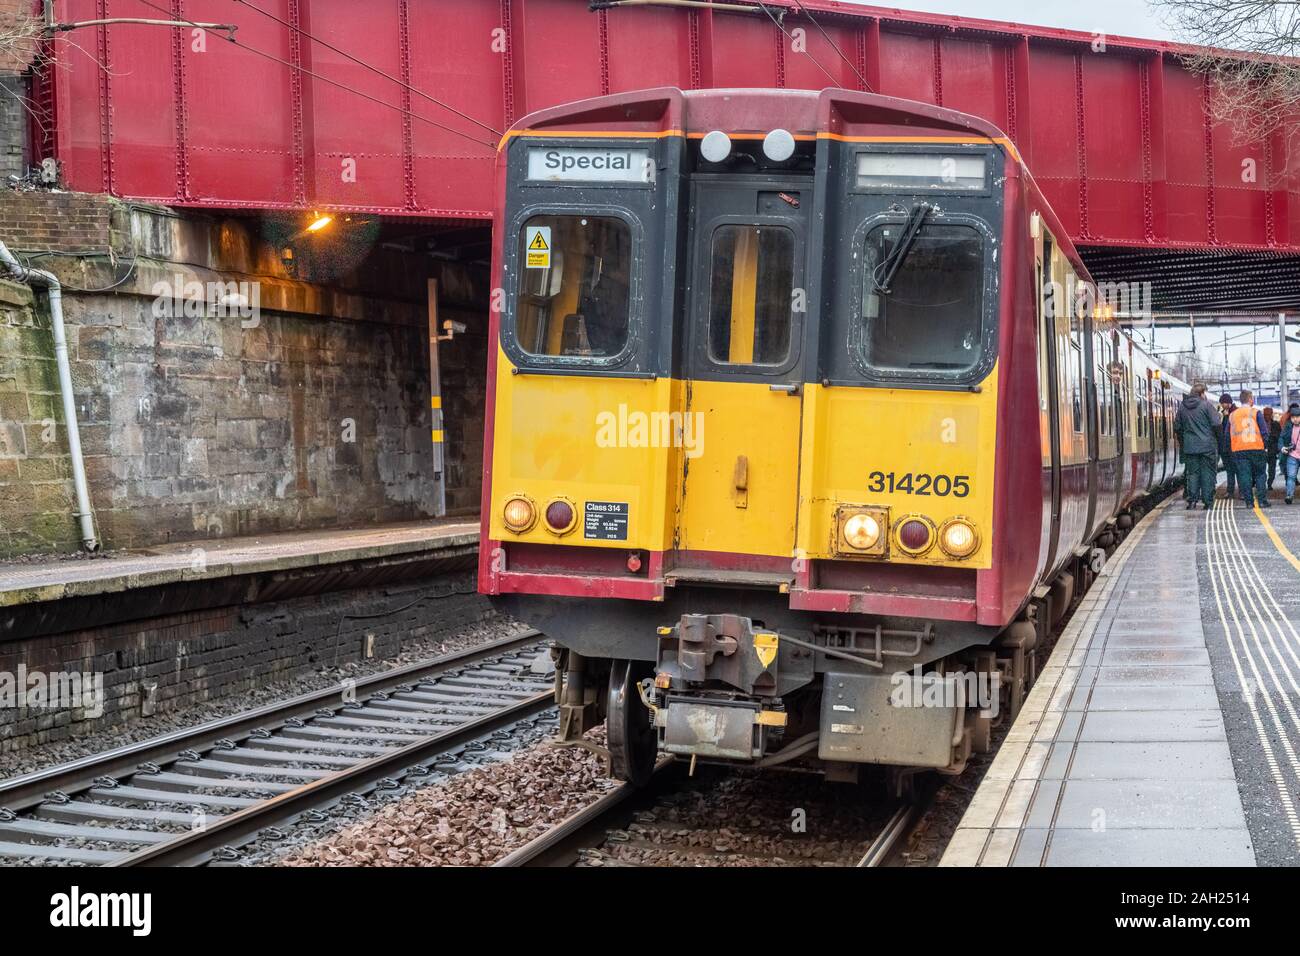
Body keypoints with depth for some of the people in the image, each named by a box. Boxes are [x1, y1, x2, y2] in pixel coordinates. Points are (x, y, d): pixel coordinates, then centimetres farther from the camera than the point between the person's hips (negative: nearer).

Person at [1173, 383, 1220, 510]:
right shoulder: (1206, 405, -7)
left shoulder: (1182, 407, 6)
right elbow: (1216, 424, -11)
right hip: (1207, 446, -3)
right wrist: (1217, 439, 5)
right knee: (1208, 473, 3)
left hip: (1189, 447, 3)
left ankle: (1192, 500, 0)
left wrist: (1182, 443, 20)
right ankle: (1208, 502, 2)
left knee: (1192, 473, 8)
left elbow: (1177, 428, 10)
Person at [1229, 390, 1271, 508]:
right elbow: (1264, 431, -6)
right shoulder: (1256, 413, -5)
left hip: (1239, 450, 3)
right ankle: (1262, 500, 3)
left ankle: (1249, 501, 0)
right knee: (1260, 475, 6)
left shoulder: (1232, 415, 7)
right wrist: (1263, 441, 11)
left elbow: (1228, 435, 11)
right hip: (1256, 449, -3)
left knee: (1244, 475, 3)